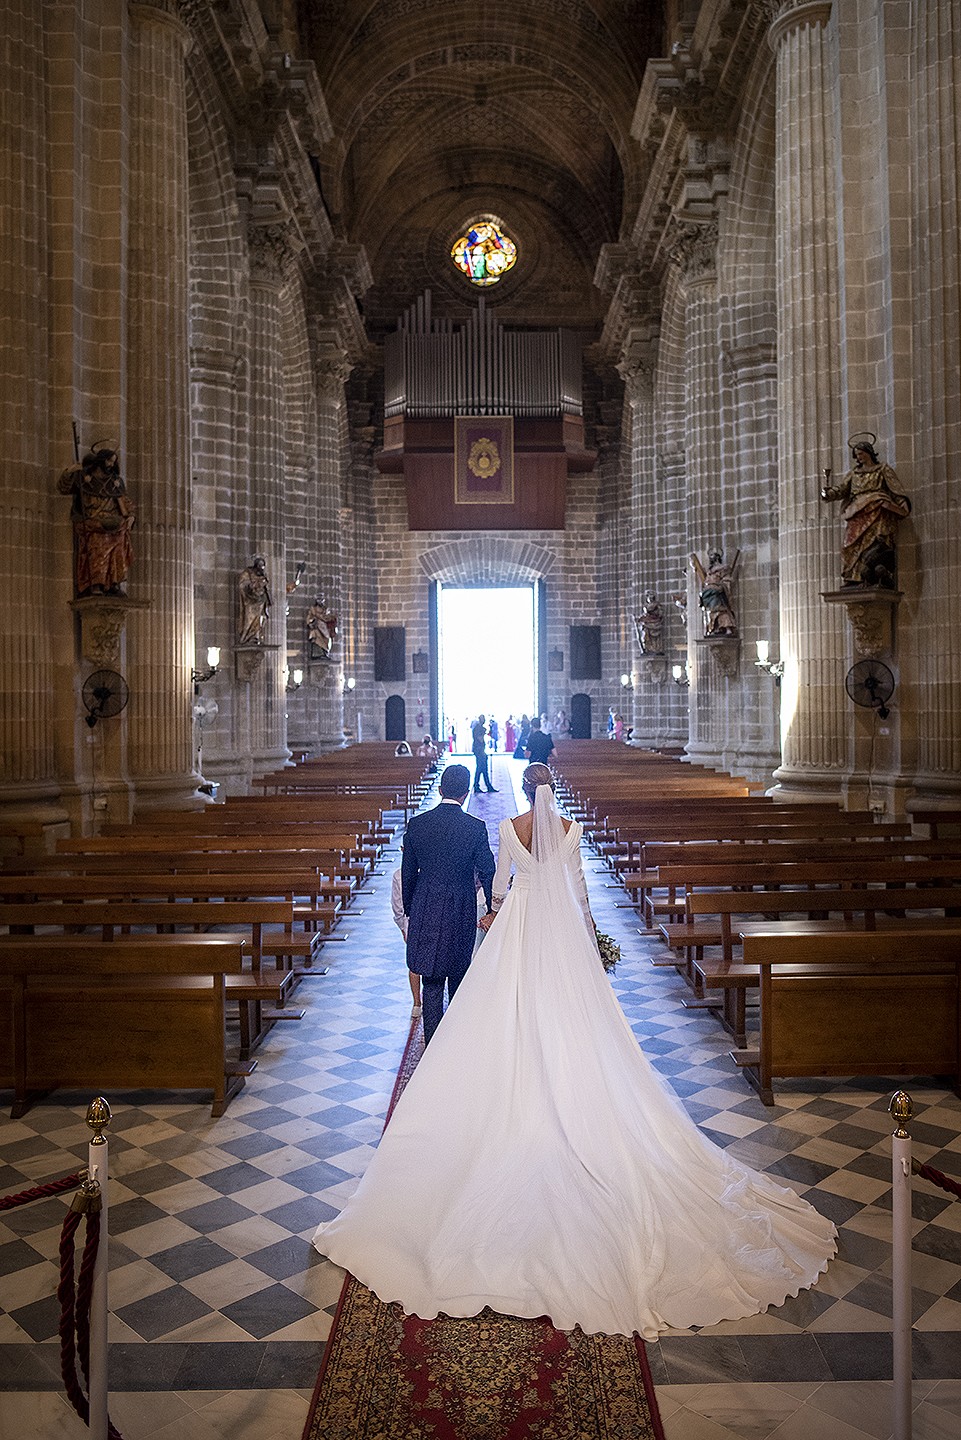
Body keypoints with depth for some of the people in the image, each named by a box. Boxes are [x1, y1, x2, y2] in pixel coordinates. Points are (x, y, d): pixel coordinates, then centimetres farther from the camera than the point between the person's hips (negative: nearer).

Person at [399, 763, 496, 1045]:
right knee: (458, 974, 19)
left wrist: (409, 911, 14)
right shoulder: (476, 828, -12)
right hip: (461, 912, -1)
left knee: (431, 981, 8)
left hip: (424, 910, 1)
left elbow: (407, 873, 2)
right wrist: (493, 909, 8)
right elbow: (487, 872, -6)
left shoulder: (417, 824, -5)